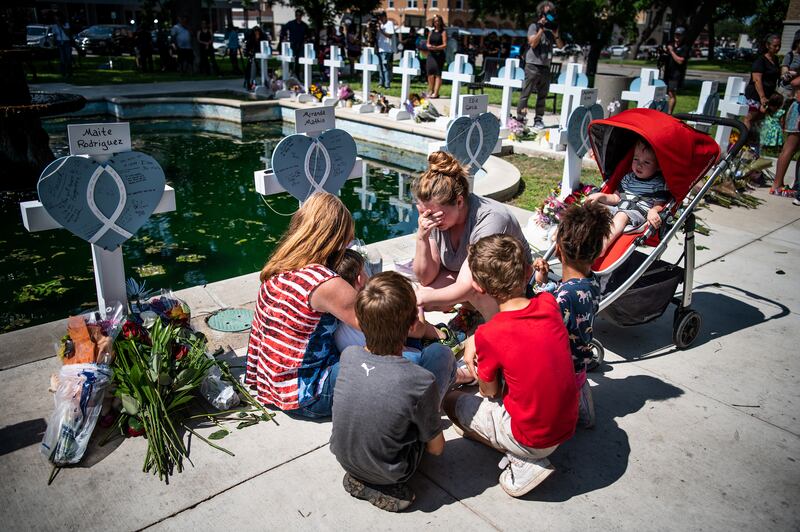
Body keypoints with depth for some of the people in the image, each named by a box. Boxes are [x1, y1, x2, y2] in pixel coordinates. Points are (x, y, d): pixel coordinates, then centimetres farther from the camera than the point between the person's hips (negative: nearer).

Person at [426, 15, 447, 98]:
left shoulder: (443, 32, 1)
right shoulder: (431, 32, 16)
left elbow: (444, 45, -7)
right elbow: (427, 43, 17)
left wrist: (436, 47, -19)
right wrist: (429, 46, -6)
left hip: (439, 55, -5)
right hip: (430, 54, 5)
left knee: (437, 74, -9)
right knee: (430, 73, 1)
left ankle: (436, 93, -12)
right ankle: (430, 91, 10)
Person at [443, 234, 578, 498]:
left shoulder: (488, 335, -24)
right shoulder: (549, 303, -9)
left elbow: (489, 391, -7)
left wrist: (470, 358, 9)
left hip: (533, 440, -6)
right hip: (567, 427, 6)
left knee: (451, 400, 11)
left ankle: (524, 464, 3)